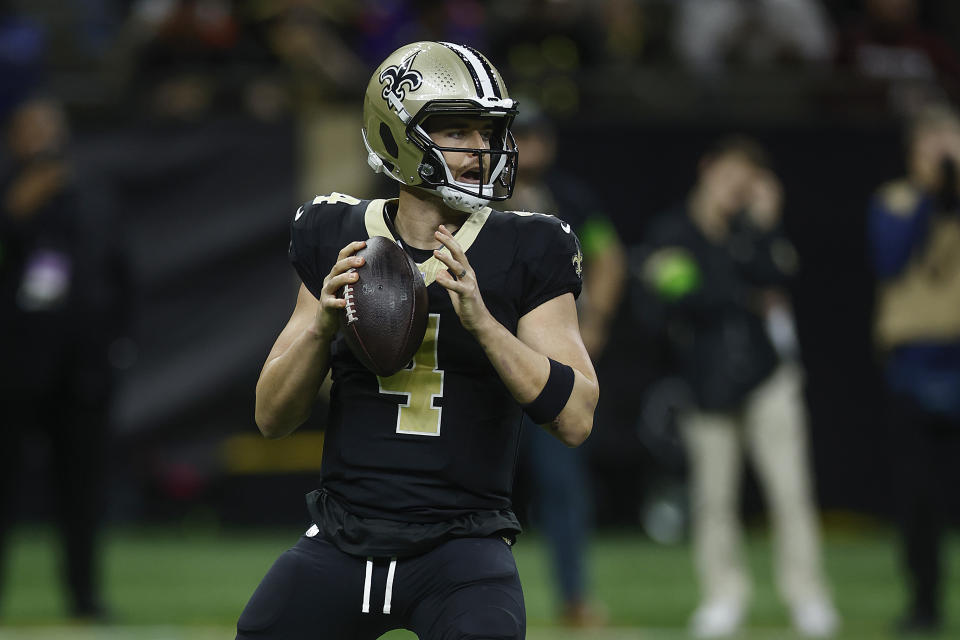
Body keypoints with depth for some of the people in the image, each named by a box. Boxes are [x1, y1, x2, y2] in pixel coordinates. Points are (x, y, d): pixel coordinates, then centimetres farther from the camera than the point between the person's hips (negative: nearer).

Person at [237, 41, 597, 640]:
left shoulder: (525, 252, -2)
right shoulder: (340, 241, 5)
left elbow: (575, 419, -10)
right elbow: (272, 418, 7)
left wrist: (481, 320, -21)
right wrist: (324, 320, -11)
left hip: (462, 544, -3)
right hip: (343, 540, 3)